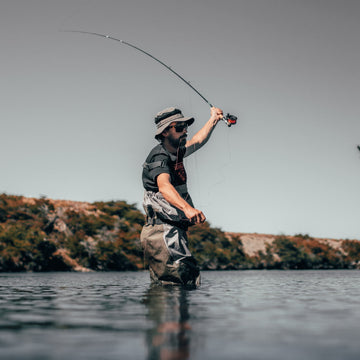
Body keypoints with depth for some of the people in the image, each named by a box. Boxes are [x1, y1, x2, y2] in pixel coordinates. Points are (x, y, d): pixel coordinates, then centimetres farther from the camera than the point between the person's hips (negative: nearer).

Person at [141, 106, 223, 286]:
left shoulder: (175, 153, 17)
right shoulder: (159, 157, -13)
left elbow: (197, 141, 38)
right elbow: (164, 186, -34)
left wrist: (213, 119, 46)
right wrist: (187, 208, -50)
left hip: (171, 232, 10)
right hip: (163, 231, -10)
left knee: (162, 287, 11)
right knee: (188, 280, -21)